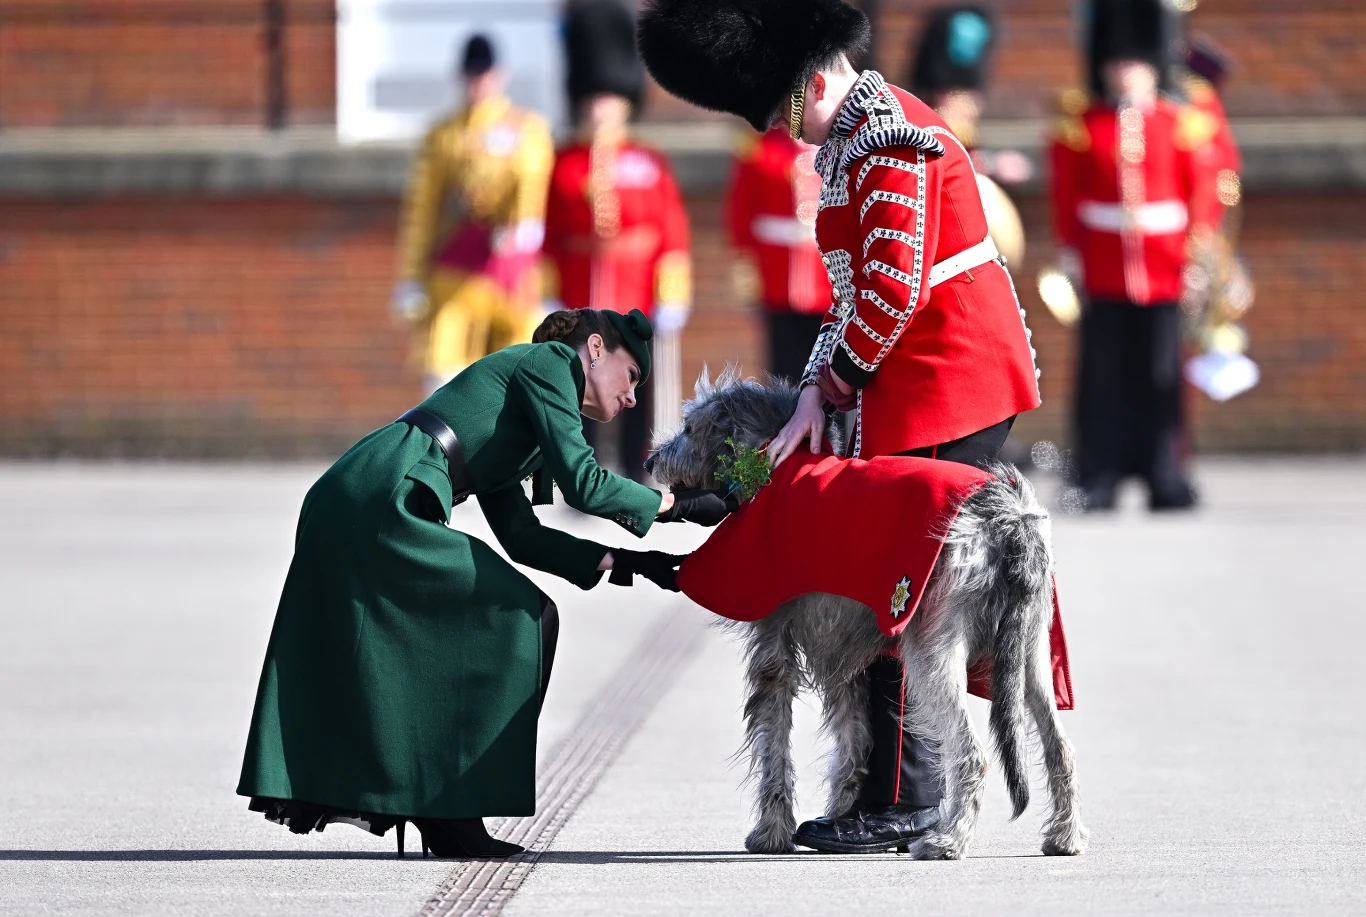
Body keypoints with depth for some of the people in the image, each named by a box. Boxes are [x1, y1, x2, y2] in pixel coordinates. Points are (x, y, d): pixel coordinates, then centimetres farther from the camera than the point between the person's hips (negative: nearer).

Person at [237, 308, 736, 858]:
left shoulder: (511, 420, 32)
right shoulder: (550, 361, 6)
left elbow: (521, 535, 27)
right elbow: (581, 482, -5)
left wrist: (623, 562, 23)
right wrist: (674, 505, 5)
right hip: (386, 502, -9)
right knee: (523, 619, -1)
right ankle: (447, 808, -1)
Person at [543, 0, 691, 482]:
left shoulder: (651, 167, 3)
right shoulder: (562, 166, 4)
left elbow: (673, 238, 1)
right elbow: (545, 238, 5)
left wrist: (672, 299, -5)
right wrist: (546, 297, 1)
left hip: (635, 306, 0)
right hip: (579, 306, 0)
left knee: (636, 397, 4)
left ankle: (635, 479, 12)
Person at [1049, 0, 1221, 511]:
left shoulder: (1182, 126, 4)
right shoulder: (1080, 129, 4)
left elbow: (1204, 193, 5)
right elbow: (1066, 200, 5)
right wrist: (1069, 257, 1)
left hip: (1163, 272, 0)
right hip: (1103, 275, 0)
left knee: (1161, 377, 3)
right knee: (1103, 379, 1)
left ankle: (1166, 479, 9)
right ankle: (1098, 481, 5)